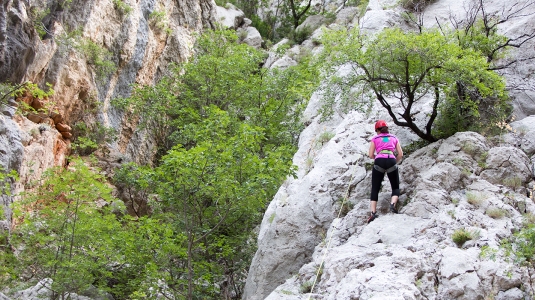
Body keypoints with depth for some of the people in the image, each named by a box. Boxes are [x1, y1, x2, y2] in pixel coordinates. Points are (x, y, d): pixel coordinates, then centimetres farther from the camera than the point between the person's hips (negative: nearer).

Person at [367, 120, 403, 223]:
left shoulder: (375, 139, 18)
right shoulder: (394, 138, 22)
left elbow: (370, 155, 11)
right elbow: (400, 154, 14)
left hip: (379, 162, -1)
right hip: (391, 161, 1)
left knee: (375, 189, 5)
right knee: (395, 187, 14)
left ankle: (373, 212, -9)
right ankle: (393, 204, -14)